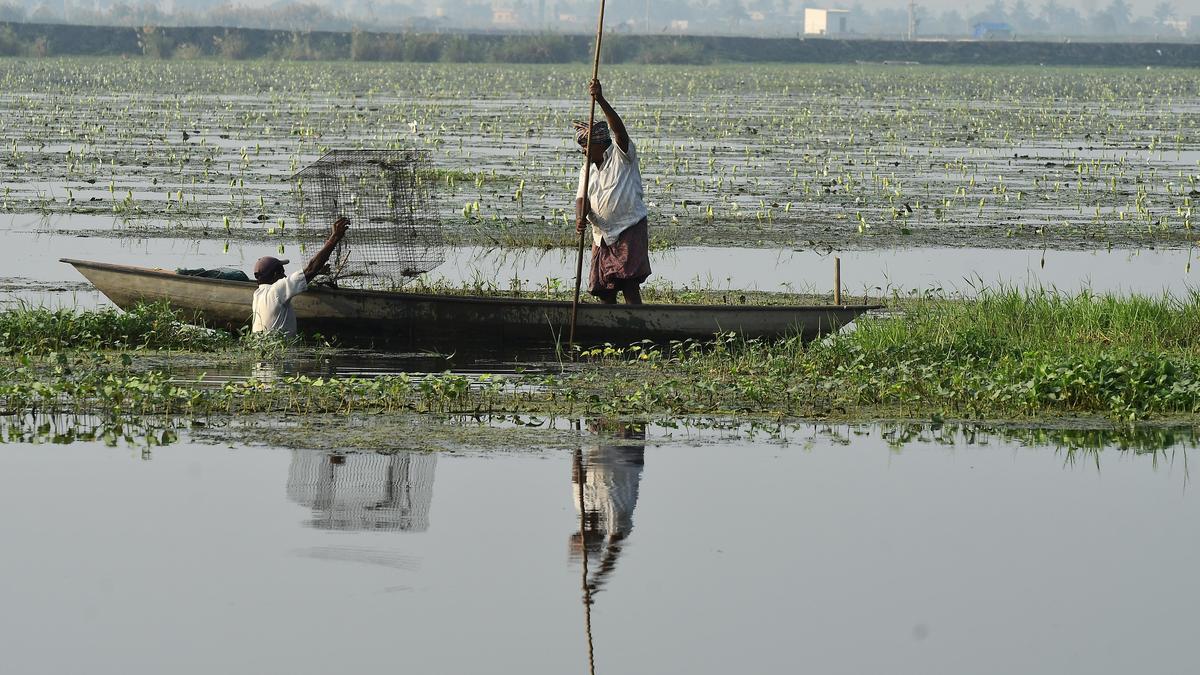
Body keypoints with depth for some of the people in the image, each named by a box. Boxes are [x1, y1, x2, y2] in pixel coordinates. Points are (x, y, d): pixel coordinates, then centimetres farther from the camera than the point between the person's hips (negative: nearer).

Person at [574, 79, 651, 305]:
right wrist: (580, 217, -20)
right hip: (602, 234, 7)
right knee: (604, 292, 5)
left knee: (629, 286, -17)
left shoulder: (621, 156, -3)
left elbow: (618, 128, -20)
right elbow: (582, 197, 3)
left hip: (629, 229, -7)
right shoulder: (587, 169, 14)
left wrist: (601, 100, -32)